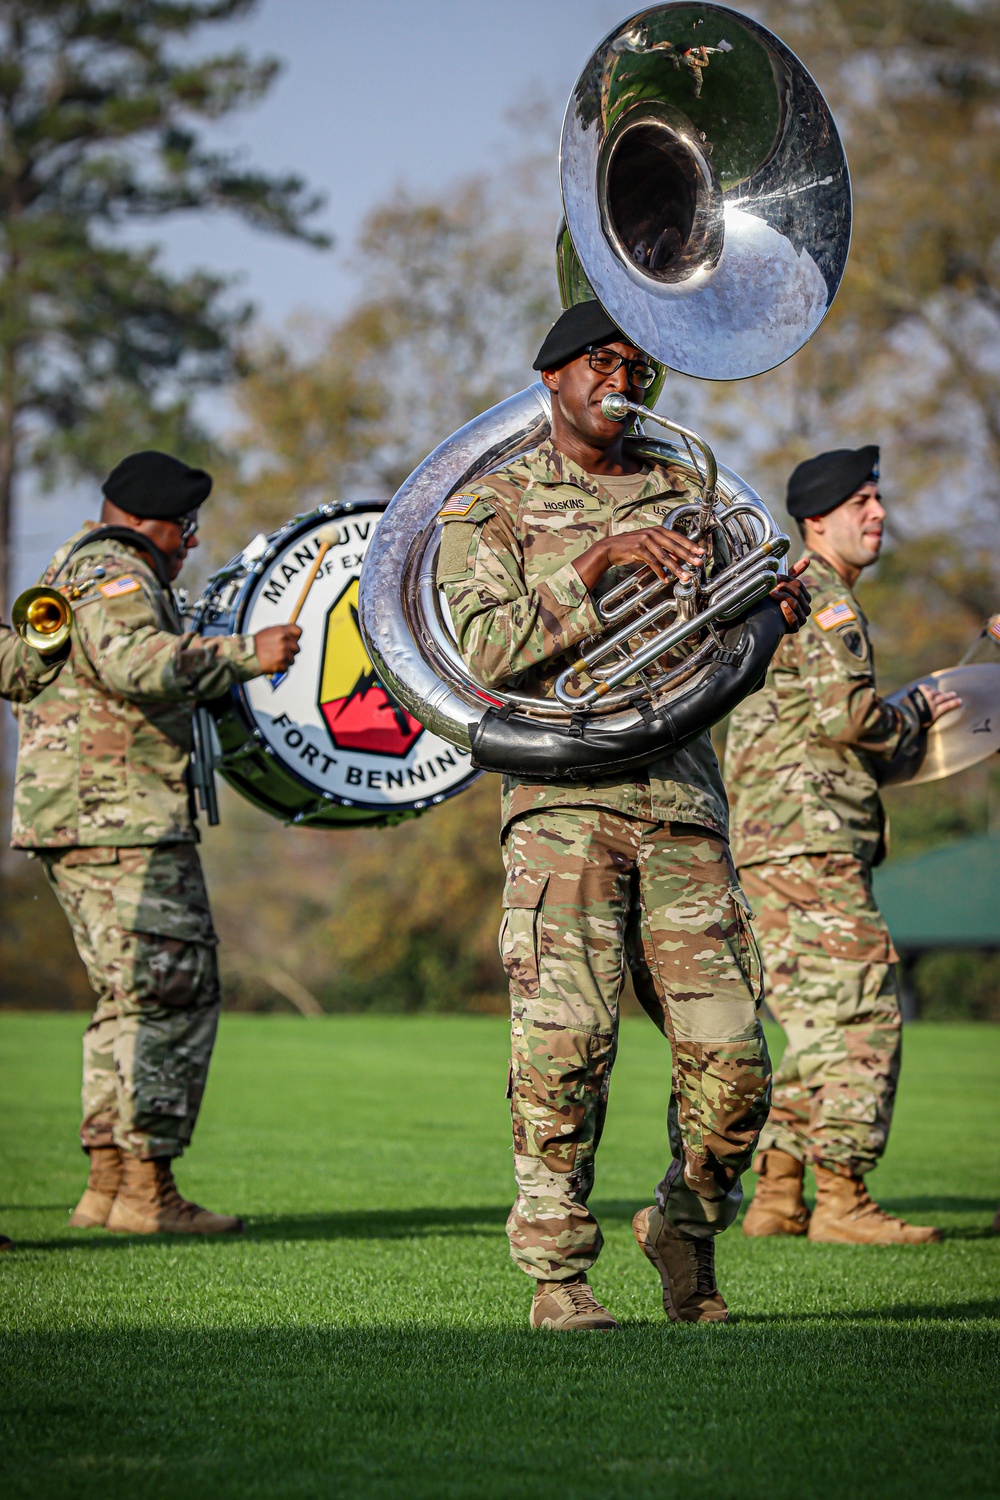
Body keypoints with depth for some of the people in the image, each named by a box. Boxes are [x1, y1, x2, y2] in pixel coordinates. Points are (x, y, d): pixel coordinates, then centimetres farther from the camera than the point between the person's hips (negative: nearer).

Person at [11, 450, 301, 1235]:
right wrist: (242, 655, -26)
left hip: (75, 819, 11)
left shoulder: (74, 568, 23)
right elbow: (135, 662, -30)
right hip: (122, 822, -11)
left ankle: (109, 1181, 14)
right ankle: (147, 1190, -11)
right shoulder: (114, 575, -11)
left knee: (135, 1000, 14)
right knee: (173, 998, -10)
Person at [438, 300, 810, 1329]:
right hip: (563, 796, -3)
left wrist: (776, 610, -6)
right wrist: (597, 564, -12)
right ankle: (557, 1272, 0)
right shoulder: (492, 508, 10)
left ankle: (687, 1225, 22)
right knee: (564, 1049, -11)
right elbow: (481, 648, -5)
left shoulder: (681, 494, 22)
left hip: (682, 794, 3)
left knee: (731, 1059, -3)